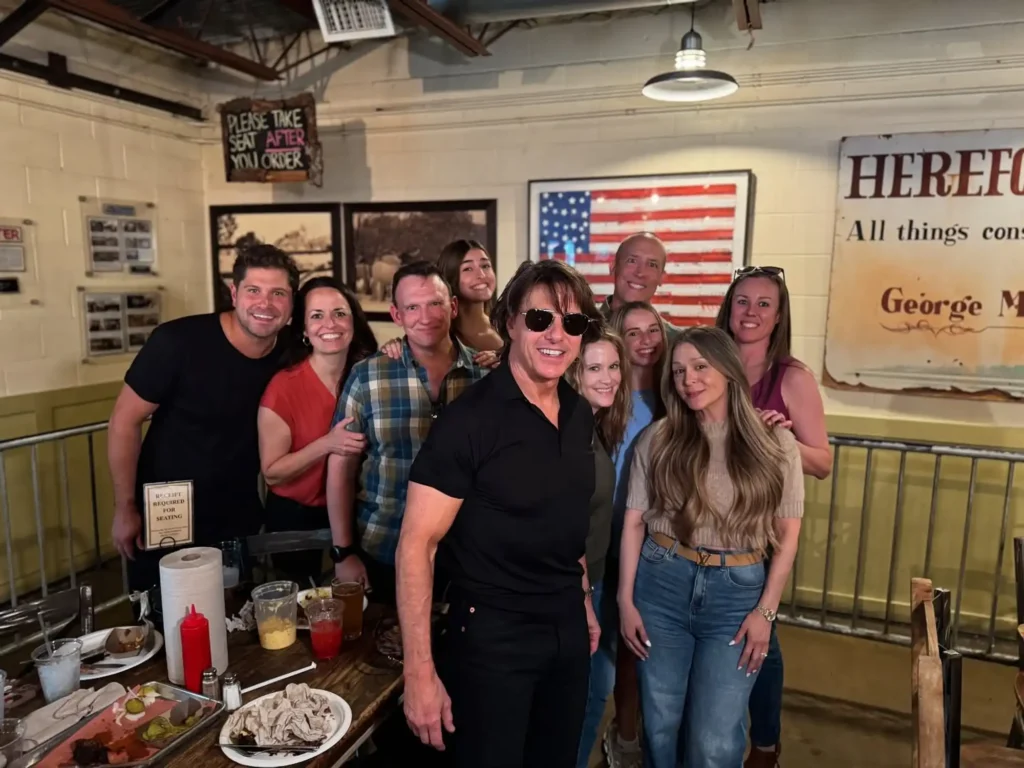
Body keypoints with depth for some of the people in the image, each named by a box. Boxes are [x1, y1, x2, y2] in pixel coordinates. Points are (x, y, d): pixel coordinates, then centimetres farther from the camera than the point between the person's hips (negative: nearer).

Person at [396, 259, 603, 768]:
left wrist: (583, 602, 16)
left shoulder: (580, 414, 1)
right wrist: (419, 670, -22)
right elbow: (417, 544, -20)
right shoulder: (470, 418, -20)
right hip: (492, 634, -6)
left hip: (567, 629, 6)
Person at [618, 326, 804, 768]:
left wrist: (766, 610, -5)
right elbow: (634, 521, 1)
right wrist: (626, 599, -2)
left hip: (737, 592, -1)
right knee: (660, 725, 12)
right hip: (661, 583, 2)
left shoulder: (775, 443, 0)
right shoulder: (659, 439, 1)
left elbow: (787, 535, 1)